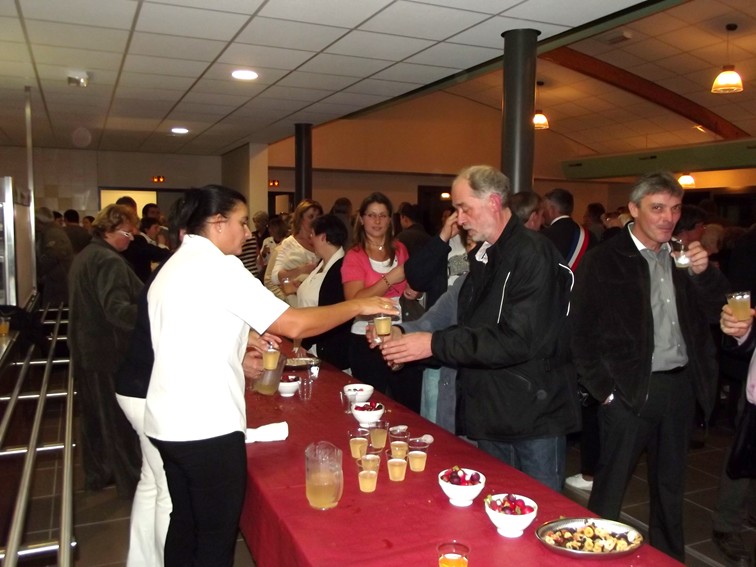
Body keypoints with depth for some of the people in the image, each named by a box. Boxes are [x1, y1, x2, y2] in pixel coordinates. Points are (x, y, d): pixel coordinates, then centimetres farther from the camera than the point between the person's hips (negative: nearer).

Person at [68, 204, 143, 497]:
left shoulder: (84, 256, 11)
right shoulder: (109, 261, -21)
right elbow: (117, 310, -34)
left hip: (85, 349, 10)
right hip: (109, 352, -10)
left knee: (93, 415, 19)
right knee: (118, 418, 3)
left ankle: (96, 474, 33)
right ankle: (130, 481, 16)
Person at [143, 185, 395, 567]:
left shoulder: (172, 268, 12)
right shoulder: (218, 267, -16)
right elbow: (295, 324, -19)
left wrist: (238, 344, 16)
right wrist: (359, 306, -10)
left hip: (168, 422, 9)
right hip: (206, 425, -9)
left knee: (185, 522, 21)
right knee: (216, 534, 6)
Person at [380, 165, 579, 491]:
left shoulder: (533, 254, -17)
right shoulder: (483, 257, 10)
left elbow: (516, 341, -26)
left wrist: (435, 344, -23)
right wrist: (410, 342, 0)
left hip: (535, 417, -8)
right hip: (492, 416, 8)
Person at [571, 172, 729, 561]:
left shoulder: (683, 256, 7)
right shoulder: (604, 261, -9)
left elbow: (714, 311, 6)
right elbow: (582, 334, -9)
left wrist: (703, 273, -10)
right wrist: (604, 390, -10)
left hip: (681, 386, 6)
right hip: (629, 390, -5)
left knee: (670, 485, 20)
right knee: (610, 487, 5)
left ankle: (670, 556, 37)